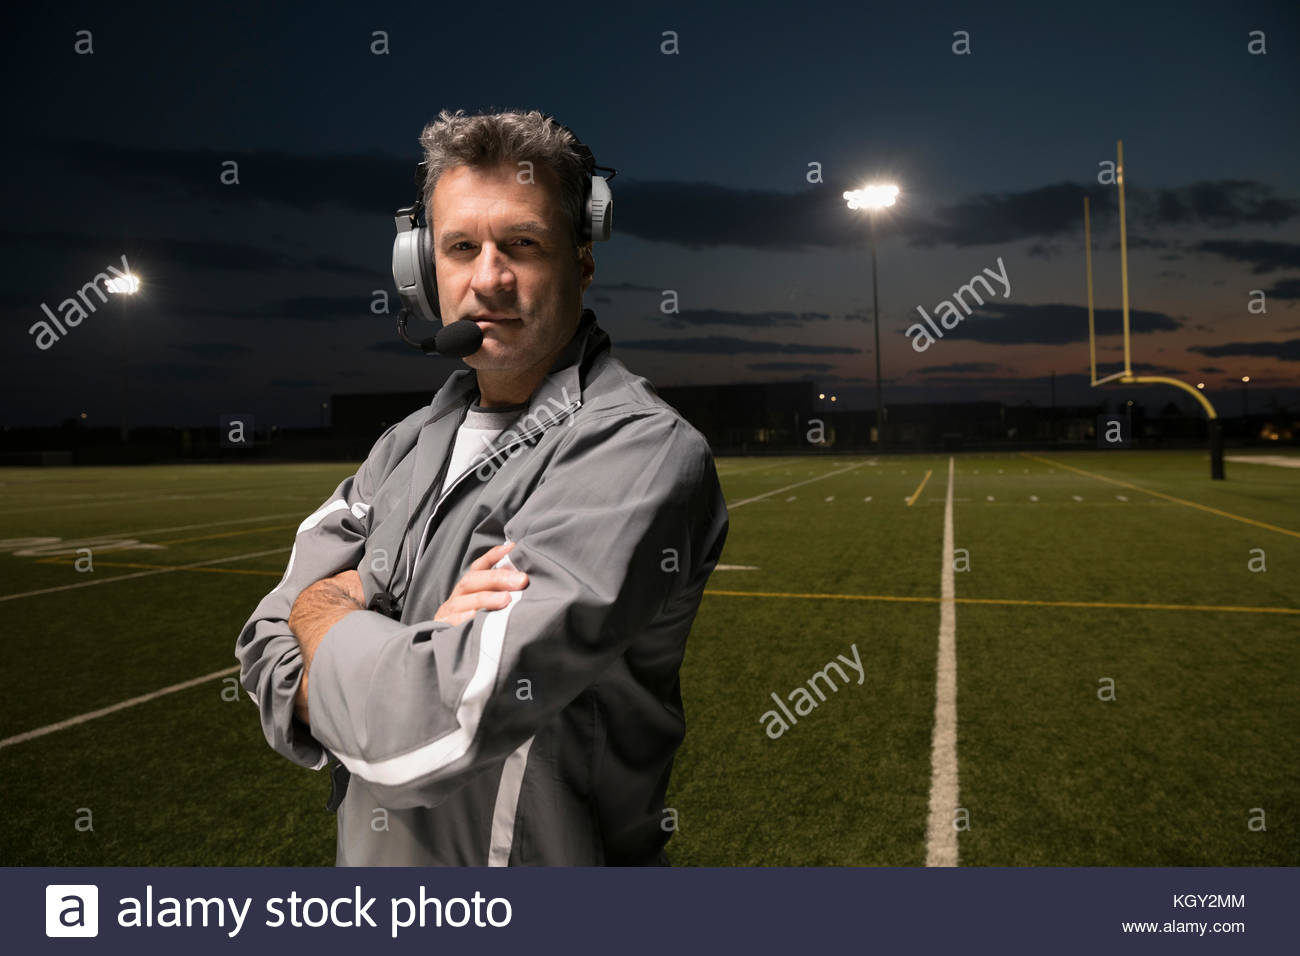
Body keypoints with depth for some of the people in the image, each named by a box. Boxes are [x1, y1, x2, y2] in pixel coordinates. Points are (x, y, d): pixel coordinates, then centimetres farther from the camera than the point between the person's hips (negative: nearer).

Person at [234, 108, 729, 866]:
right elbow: (266, 653, -2)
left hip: (542, 854, -6)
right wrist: (419, 651, -22)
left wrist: (325, 610, -12)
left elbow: (435, 730, -30)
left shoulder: (639, 450, -24)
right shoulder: (410, 443, 0)